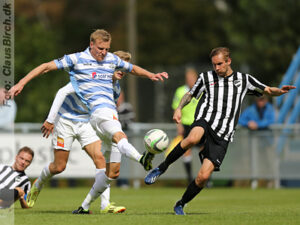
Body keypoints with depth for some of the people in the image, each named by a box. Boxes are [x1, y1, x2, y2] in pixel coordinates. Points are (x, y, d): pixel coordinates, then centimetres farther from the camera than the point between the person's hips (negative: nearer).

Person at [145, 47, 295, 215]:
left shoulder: (244, 80, 15)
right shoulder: (206, 78, 14)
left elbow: (268, 91, 20)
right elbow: (190, 94, 27)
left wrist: (280, 91, -3)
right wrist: (179, 108, 8)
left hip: (222, 137, 1)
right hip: (205, 122, -1)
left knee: (204, 176, -12)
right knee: (193, 139, -41)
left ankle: (181, 205, 12)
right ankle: (162, 168, -22)